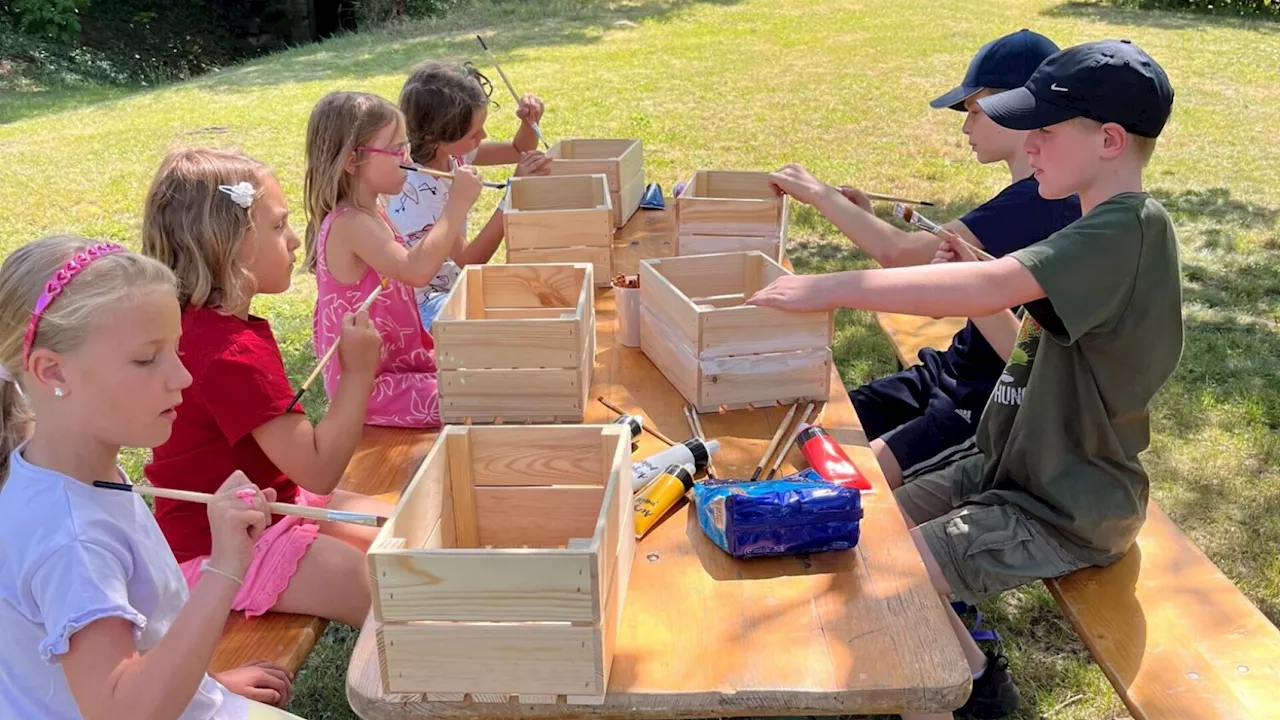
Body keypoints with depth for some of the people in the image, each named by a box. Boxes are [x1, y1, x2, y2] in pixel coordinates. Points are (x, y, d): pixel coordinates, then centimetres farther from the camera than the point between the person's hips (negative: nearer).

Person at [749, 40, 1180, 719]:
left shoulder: (1130, 230, -24)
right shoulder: (1099, 233, 8)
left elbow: (991, 285, -38)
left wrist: (832, 288, -35)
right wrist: (970, 288, -5)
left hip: (1065, 515, -9)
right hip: (1010, 471, 9)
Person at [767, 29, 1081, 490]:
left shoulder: (1046, 201, -21)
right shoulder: (1029, 196, 10)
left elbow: (901, 254, -26)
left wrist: (819, 194, -13)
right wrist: (871, 221, 3)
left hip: (997, 403, -9)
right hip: (953, 372, 9)